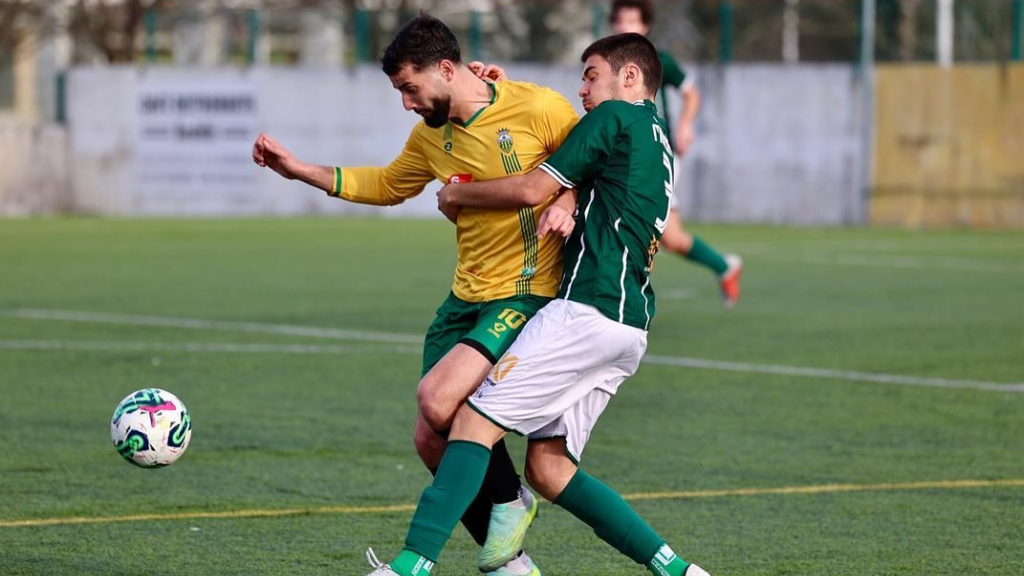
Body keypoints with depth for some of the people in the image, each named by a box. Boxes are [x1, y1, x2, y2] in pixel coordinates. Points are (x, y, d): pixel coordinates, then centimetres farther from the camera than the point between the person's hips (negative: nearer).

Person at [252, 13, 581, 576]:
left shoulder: (536, 108, -13)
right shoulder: (431, 135, 9)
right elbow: (388, 185, 27)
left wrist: (567, 201, -19)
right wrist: (299, 170, 21)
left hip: (526, 296, -8)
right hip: (466, 298, 8)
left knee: (436, 397, -26)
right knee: (433, 440, 2)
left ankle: (509, 499, 0)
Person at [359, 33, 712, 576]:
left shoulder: (616, 118, 0)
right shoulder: (659, 143, 26)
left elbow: (533, 189, -4)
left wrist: (457, 194, 11)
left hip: (587, 308, -9)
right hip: (629, 325, 9)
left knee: (474, 421, -11)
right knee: (548, 466, 6)